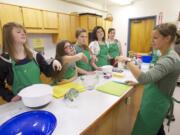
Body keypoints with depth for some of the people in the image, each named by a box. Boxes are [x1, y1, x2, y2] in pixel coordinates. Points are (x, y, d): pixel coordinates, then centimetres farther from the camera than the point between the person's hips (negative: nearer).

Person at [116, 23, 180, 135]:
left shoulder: (170, 60, -26)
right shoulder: (168, 56, 6)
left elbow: (145, 78, -41)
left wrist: (127, 61, -33)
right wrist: (138, 83, 5)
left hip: (155, 105, -9)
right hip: (157, 103, 9)